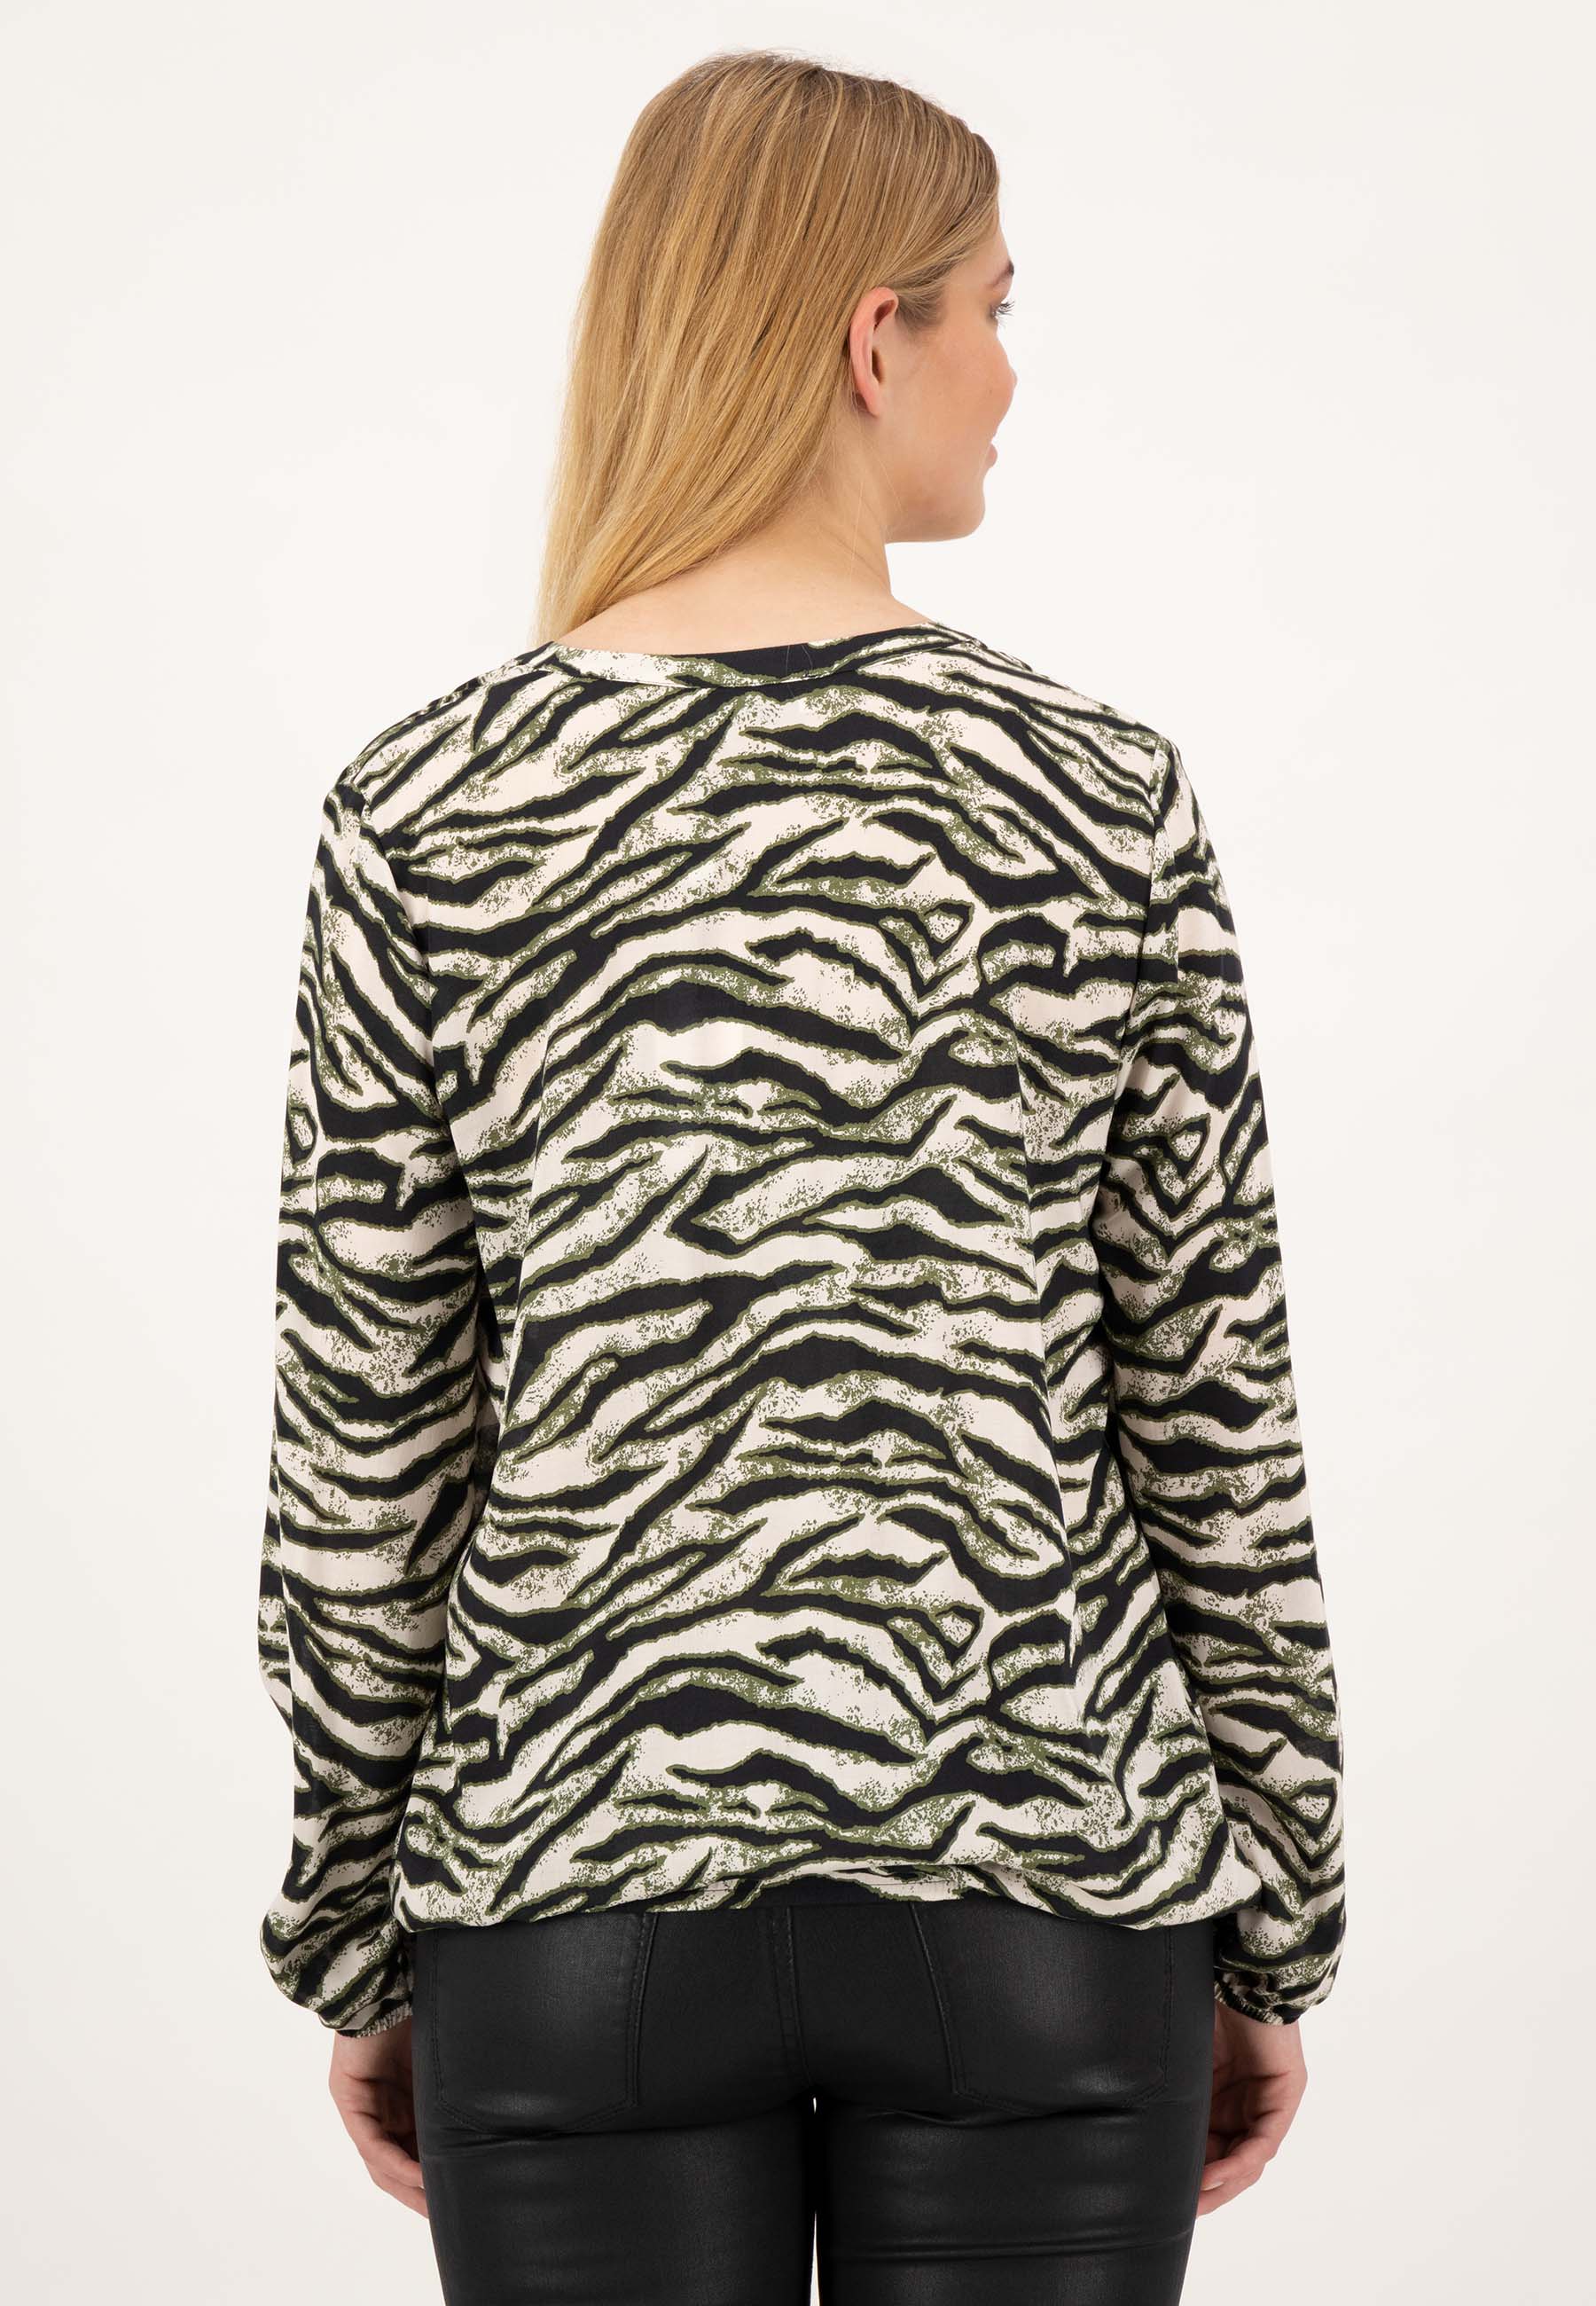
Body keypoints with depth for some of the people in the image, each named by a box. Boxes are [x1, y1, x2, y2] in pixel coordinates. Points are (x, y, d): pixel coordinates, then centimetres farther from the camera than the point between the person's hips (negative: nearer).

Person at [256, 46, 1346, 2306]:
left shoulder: (430, 814, -5)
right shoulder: (1099, 804, -5)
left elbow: (362, 1447, -2)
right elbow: (1215, 1419, -2)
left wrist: (356, 1939, 9)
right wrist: (1274, 1933, 8)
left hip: (587, 1887, 1)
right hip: (1035, 1888, 0)